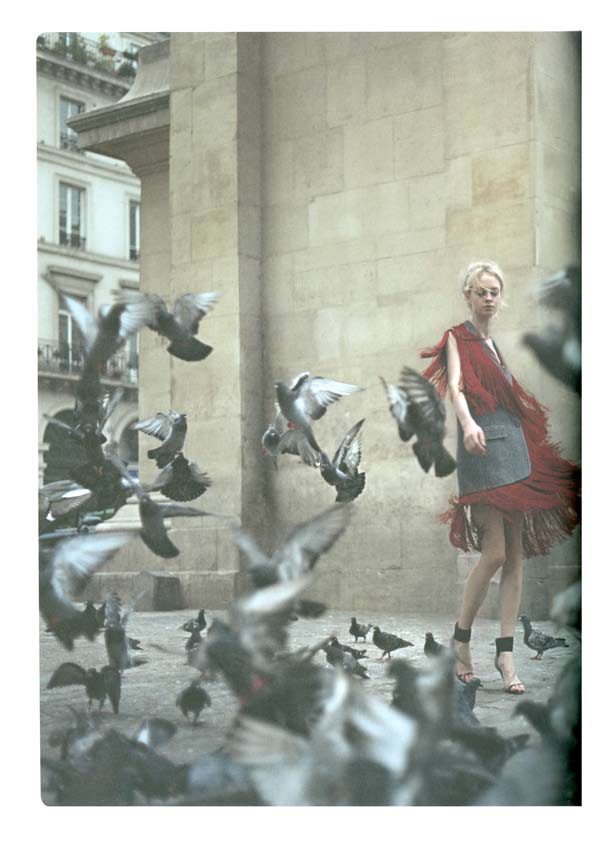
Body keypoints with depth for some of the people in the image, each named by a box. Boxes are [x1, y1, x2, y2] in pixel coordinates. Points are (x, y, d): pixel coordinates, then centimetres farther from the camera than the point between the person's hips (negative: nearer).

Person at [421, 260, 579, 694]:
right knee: (494, 552, -13)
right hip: (483, 449, -7)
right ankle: (461, 638, 5)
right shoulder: (458, 339, 0)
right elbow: (455, 387, -17)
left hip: (517, 448, 7)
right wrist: (468, 423, -36)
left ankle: (506, 651, 6)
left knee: (517, 556, 2)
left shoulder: (498, 343, 21)